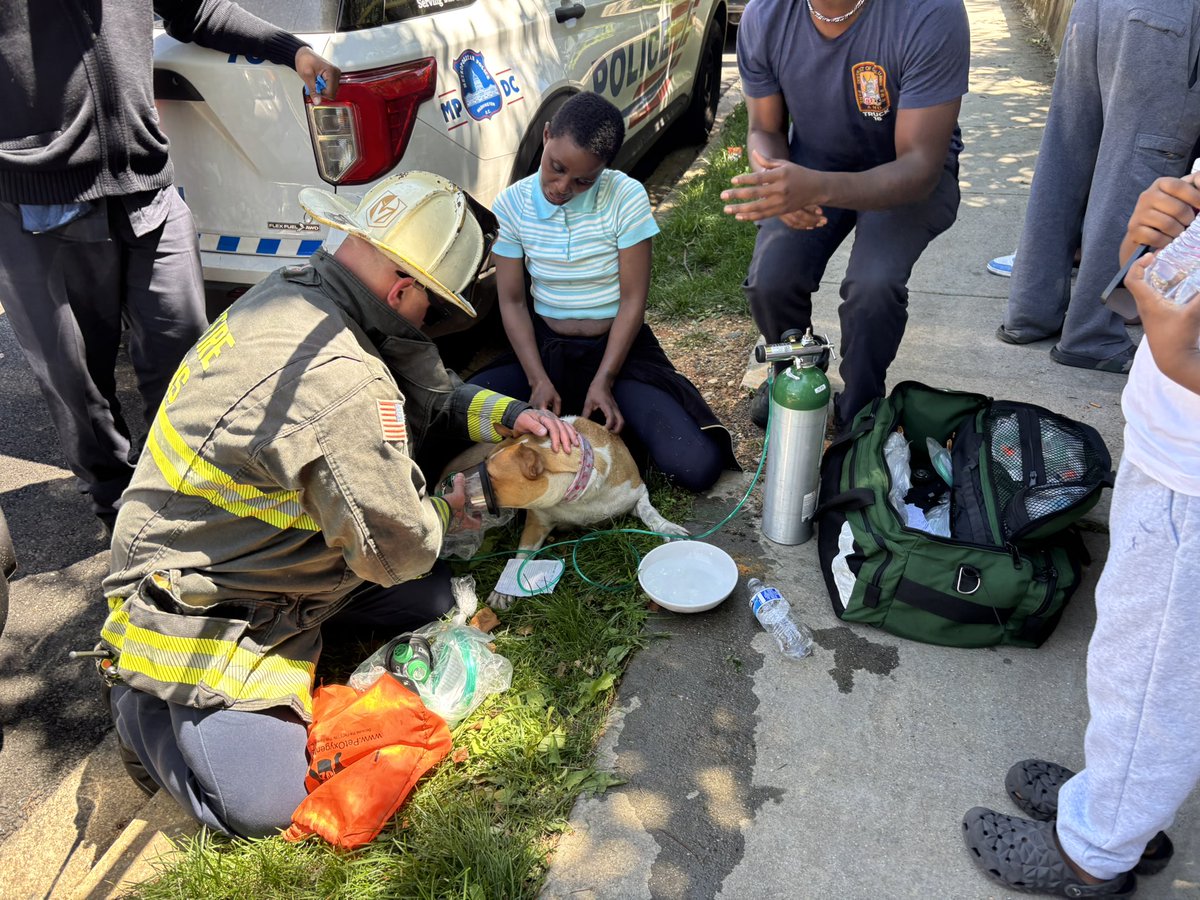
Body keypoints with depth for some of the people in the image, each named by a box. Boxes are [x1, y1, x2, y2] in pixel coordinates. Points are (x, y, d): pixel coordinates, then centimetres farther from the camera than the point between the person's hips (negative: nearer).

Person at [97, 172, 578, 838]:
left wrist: (508, 415, -1)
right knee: (263, 806, -13)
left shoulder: (295, 294, -3)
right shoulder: (343, 382, -34)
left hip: (265, 551, 9)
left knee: (435, 600, 4)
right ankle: (140, 700, 11)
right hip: (196, 604, -9)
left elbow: (428, 391, 11)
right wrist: (445, 512, -3)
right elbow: (396, 551, -24)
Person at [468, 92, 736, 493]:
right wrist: (538, 380, -15)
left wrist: (603, 382, -17)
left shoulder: (626, 197, -13)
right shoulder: (512, 204, -7)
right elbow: (511, 301, -3)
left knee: (697, 466, -24)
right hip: (544, 346, 2)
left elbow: (633, 299, -10)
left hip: (619, 348, -2)